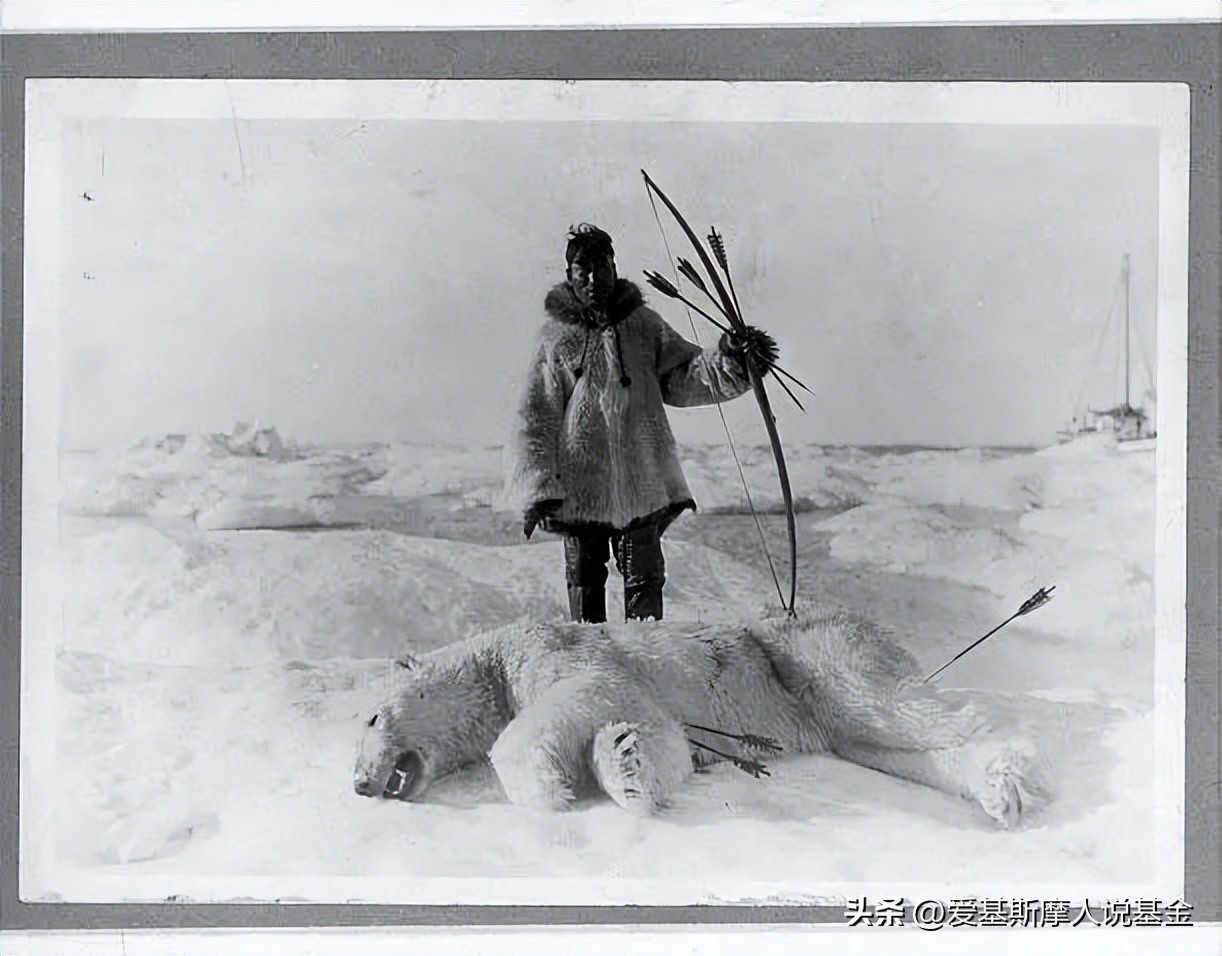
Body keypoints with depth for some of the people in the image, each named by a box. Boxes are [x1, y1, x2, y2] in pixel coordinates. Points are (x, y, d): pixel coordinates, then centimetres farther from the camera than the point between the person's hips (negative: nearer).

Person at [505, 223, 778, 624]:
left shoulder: (643, 324, 5)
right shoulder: (556, 337, -1)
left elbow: (684, 377, 3)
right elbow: (536, 417, 0)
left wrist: (729, 360, -17)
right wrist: (538, 488, -7)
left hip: (641, 479, 1)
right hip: (579, 482, -1)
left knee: (644, 580, 6)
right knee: (584, 578, 11)